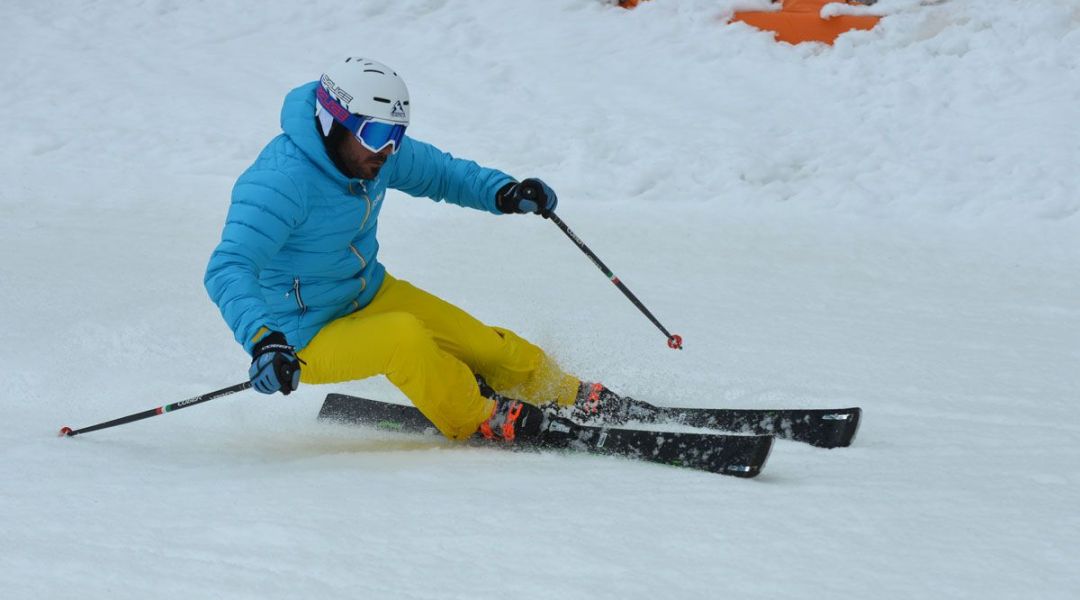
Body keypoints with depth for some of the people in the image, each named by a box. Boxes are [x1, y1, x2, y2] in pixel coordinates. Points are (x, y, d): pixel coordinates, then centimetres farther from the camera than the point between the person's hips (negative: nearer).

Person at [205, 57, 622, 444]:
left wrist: (503, 193, -11)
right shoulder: (281, 182, -33)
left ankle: (567, 395, 30)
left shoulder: (373, 152, -8)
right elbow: (228, 270, -41)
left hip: (371, 295, 8)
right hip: (308, 339, -8)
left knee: (480, 344, 4)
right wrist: (262, 340, -59)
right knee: (404, 336, -30)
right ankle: (478, 421, -5)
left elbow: (440, 173, 9)